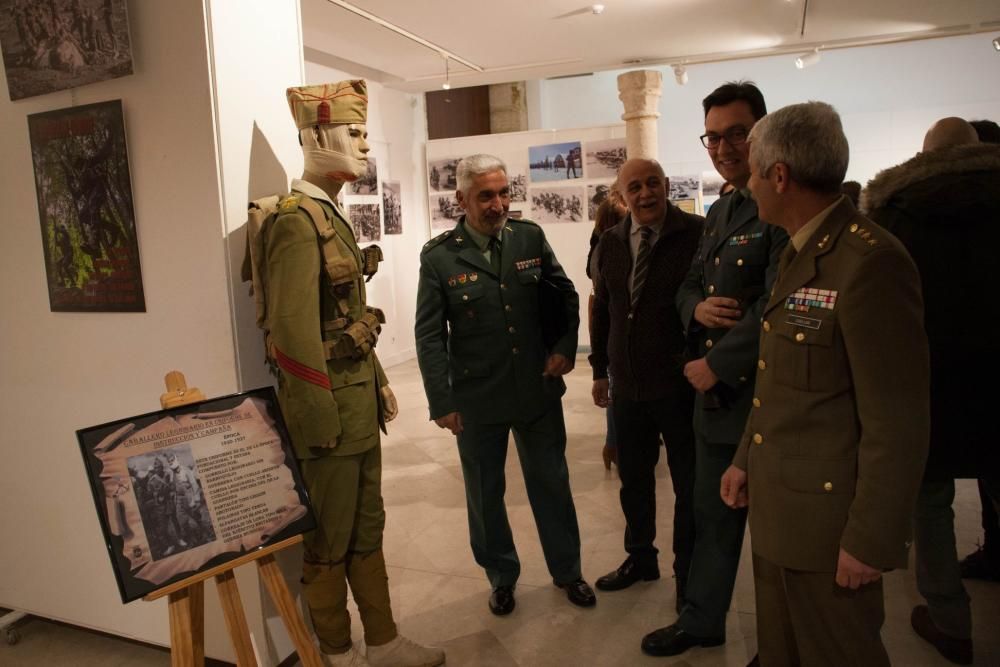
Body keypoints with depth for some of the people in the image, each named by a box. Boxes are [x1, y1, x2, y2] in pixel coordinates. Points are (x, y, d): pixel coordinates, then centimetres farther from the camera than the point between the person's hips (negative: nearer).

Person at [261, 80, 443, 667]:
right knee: (330, 541, 9)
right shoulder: (296, 221, -16)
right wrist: (321, 417, -19)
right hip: (330, 404, -9)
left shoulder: (333, 215, 13)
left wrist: (379, 383, 14)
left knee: (368, 528, 18)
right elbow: (294, 330, -21)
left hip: (360, 399, 9)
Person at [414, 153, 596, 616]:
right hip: (477, 400, -1)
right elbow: (429, 336, -7)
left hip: (538, 389, 2)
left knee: (551, 484, 15)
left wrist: (565, 346, -4)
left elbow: (566, 295, 9)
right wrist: (441, 403, -8)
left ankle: (567, 570, 37)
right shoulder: (439, 255, -9)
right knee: (485, 494, 14)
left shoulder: (531, 237, -1)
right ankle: (501, 577, 37)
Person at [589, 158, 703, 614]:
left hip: (680, 385, -5)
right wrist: (600, 369, 12)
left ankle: (689, 573, 31)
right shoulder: (610, 243, 5)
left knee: (688, 483, 11)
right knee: (633, 478, 19)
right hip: (627, 385, 5)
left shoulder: (697, 234, -12)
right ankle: (640, 558, 40)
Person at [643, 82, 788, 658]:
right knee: (712, 519, 20)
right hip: (716, 395, 8)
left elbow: (777, 307, -24)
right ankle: (702, 622, 39)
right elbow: (690, 284, 17)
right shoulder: (720, 210, 12)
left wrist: (715, 365, -16)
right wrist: (696, 307, -7)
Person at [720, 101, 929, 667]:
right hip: (777, 509, 8)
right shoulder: (800, 253, 9)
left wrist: (871, 539, -16)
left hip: (828, 518, -8)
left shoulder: (870, 262, -21)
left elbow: (898, 422, -21)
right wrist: (746, 459, 14)